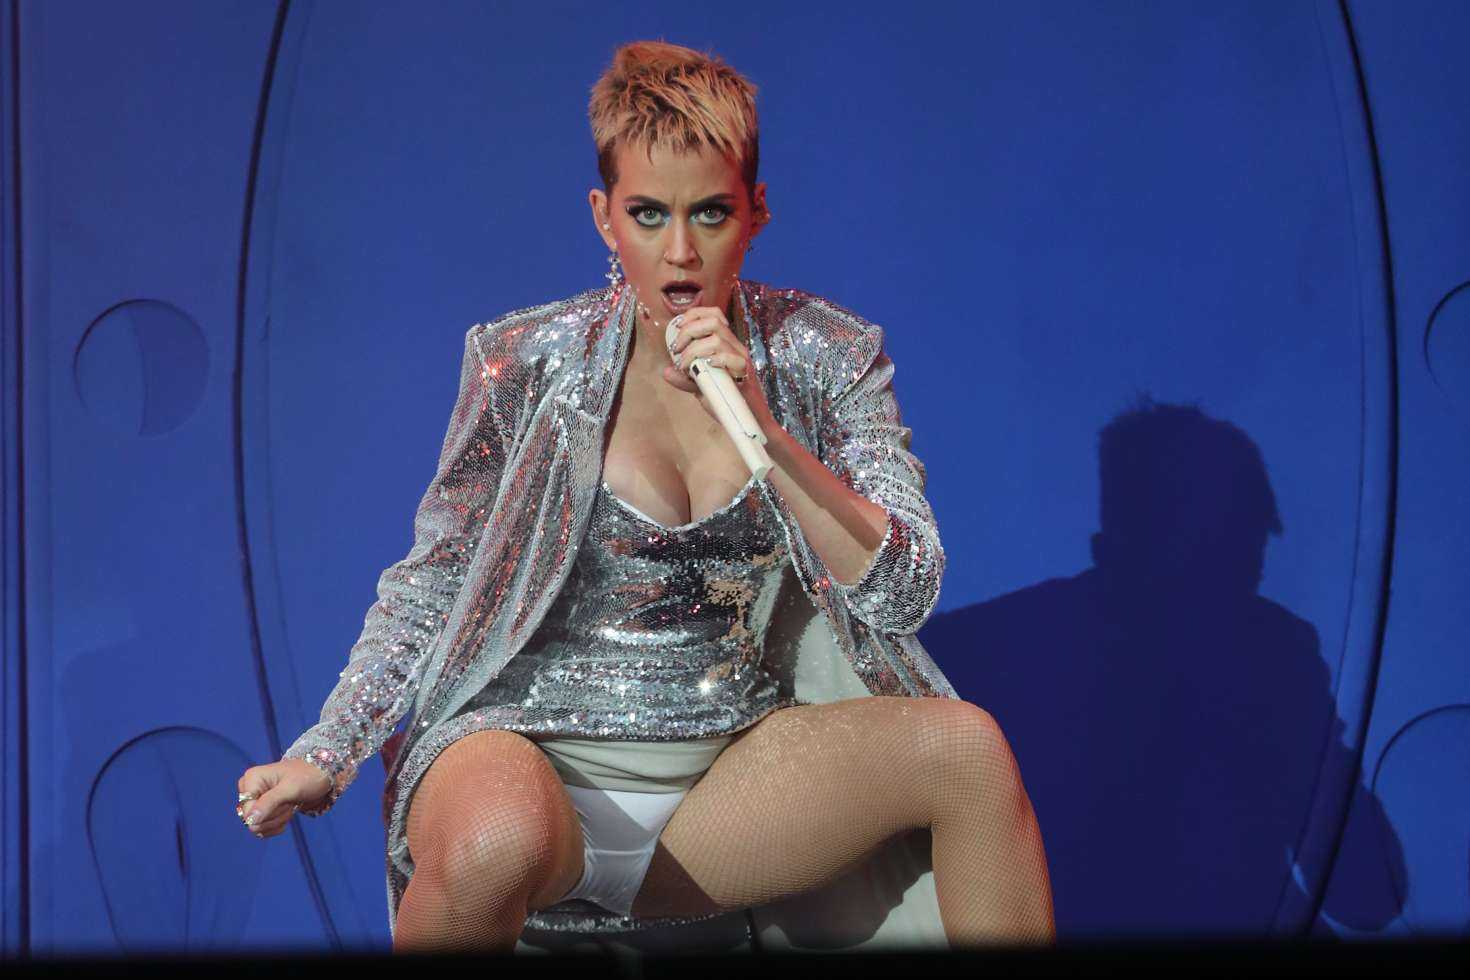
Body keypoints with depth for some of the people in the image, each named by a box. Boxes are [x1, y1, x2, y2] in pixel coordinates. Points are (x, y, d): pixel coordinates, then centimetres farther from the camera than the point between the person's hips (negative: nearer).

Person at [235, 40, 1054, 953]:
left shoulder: (828, 359, 2)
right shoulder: (530, 364, -3)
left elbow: (906, 593, -7)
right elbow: (431, 587, 7)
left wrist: (766, 430, -20)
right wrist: (324, 757, -4)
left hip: (726, 774, 3)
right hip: (530, 748, -2)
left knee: (966, 746, -23)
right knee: (495, 847, -39)